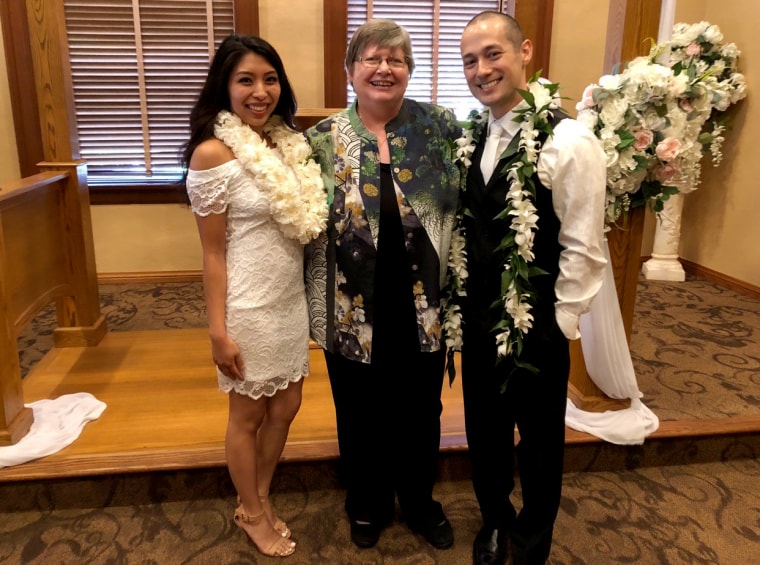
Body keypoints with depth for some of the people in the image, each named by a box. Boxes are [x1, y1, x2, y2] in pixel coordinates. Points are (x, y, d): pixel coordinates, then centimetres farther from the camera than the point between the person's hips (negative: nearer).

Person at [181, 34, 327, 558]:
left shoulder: (287, 143, 4)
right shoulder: (213, 153, -15)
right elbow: (213, 252, -13)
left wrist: (309, 298, 7)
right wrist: (218, 331, -13)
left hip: (292, 301, 7)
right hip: (249, 306, -7)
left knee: (285, 408, 18)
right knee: (248, 416, 13)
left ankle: (260, 501, 41)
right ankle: (252, 514, 36)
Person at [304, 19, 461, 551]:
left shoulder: (440, 126, -3)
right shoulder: (324, 139, -3)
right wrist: (315, 307, -2)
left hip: (424, 307, 1)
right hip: (354, 312, 0)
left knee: (421, 412, 18)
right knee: (362, 415, 17)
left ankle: (420, 501, 45)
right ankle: (369, 505, 44)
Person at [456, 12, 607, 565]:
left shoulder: (569, 141, -17)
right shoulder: (476, 136, 3)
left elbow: (583, 249, -15)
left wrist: (559, 324, -11)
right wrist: (460, 300, 7)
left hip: (537, 328, -5)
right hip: (480, 320, 6)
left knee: (539, 444, 16)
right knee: (484, 433, 21)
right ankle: (495, 521, 48)